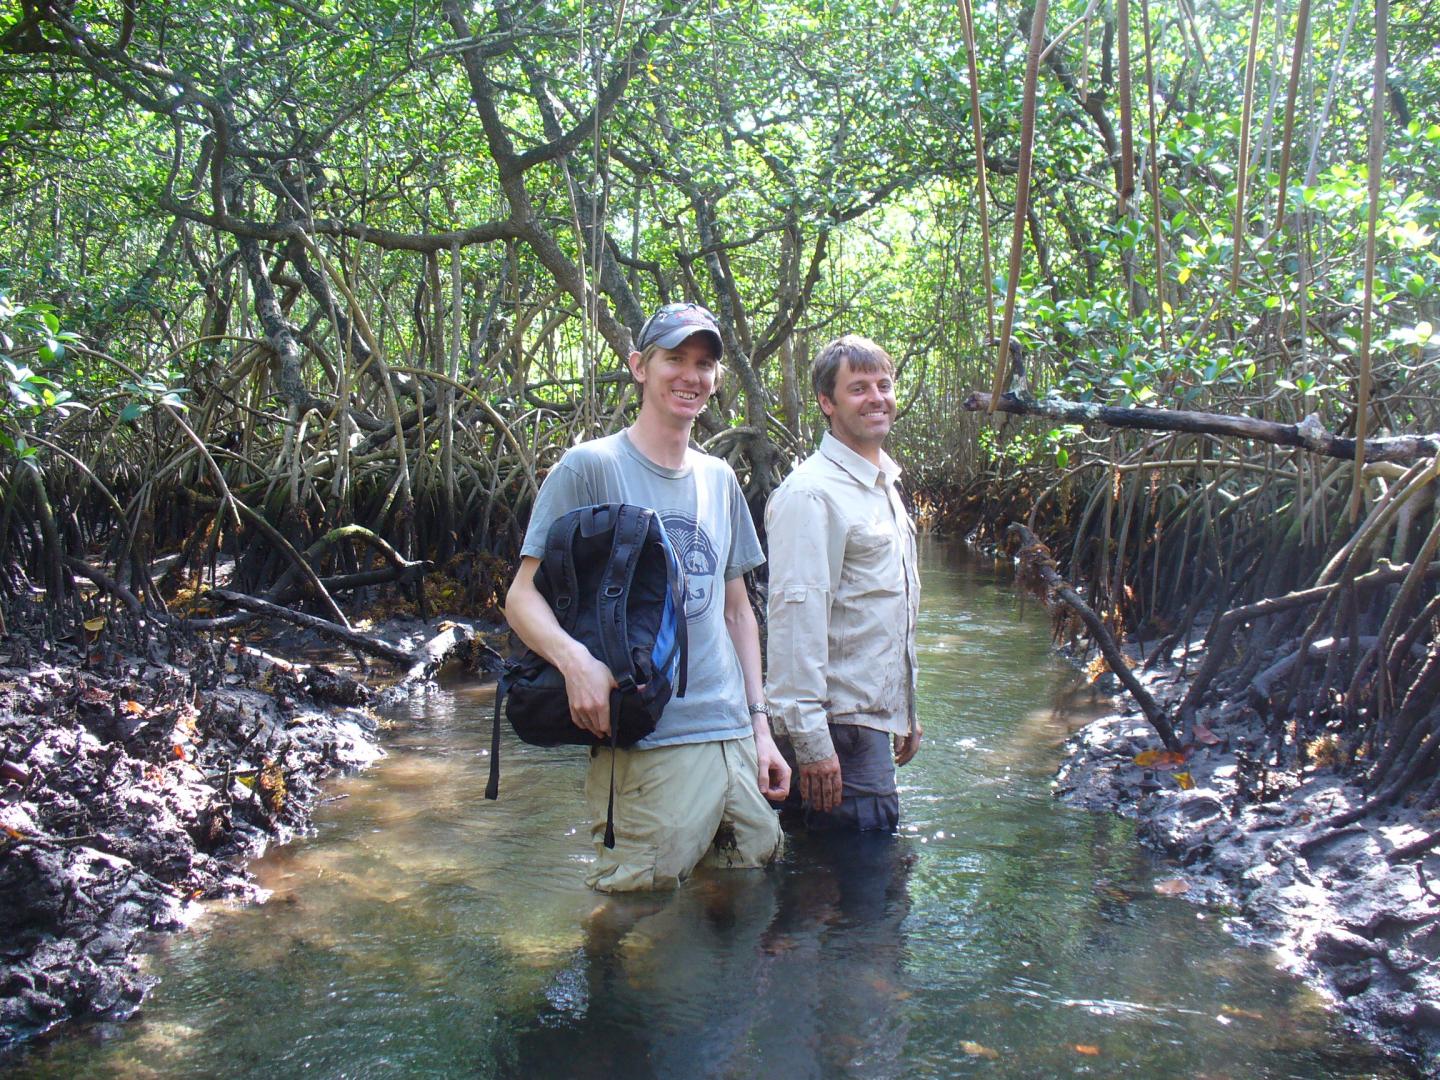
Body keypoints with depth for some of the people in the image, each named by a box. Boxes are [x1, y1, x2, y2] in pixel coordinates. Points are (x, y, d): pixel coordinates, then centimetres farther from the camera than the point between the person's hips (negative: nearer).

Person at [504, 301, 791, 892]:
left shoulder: (719, 479, 15)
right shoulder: (590, 467, -4)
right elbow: (523, 596, -7)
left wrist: (759, 722, 13)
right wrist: (574, 658, -28)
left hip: (734, 736, 6)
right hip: (645, 748, -6)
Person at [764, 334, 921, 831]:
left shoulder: (885, 486, 16)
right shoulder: (812, 493, -16)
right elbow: (797, 616, -22)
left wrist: (907, 713, 23)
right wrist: (811, 742, -24)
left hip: (875, 716, 9)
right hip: (841, 723, -9)